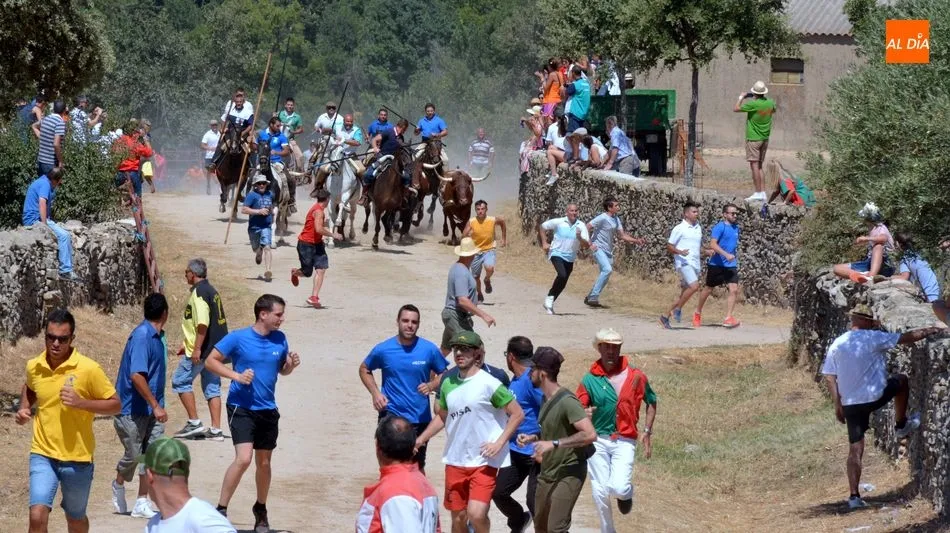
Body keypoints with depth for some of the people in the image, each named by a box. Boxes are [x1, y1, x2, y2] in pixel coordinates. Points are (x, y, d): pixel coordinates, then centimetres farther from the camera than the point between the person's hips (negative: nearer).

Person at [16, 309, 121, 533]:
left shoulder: (89, 369, -13)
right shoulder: (34, 367, 0)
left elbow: (115, 405, -7)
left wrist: (81, 402, -21)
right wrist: (24, 408, 3)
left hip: (77, 457, -2)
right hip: (43, 455, 2)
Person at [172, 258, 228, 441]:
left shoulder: (199, 292, -15)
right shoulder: (211, 290, 16)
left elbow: (202, 323, -24)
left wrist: (197, 349, -24)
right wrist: (188, 344, 29)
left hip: (202, 350, -9)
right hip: (215, 349, 9)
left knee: (180, 381, 2)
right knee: (212, 387, 10)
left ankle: (194, 423, 0)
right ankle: (215, 430, 8)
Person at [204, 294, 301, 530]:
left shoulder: (280, 339, 3)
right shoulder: (238, 338, -10)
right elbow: (211, 360, -5)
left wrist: (291, 365, -6)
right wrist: (236, 376, -17)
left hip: (267, 410, 5)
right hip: (241, 407, -5)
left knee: (264, 462, 14)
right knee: (243, 458, -20)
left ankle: (261, 509, 34)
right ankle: (221, 509, -9)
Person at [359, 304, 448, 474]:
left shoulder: (429, 350, -5)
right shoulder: (383, 349, -5)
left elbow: (443, 374, 8)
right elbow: (364, 369, 12)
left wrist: (431, 386, -14)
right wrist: (375, 392, -3)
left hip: (420, 417, 1)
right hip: (390, 416, -1)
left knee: (417, 467, 14)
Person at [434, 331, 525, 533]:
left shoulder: (488, 384, -11)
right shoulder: (448, 384, 7)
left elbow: (517, 414, -9)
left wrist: (499, 443, -13)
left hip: (484, 462, -6)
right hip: (454, 461, 6)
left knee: (476, 514, -20)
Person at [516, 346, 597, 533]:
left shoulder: (567, 402, -20)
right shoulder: (546, 400, 10)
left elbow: (590, 434, -29)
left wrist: (554, 444, -30)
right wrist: (533, 438, 7)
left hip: (568, 473, -10)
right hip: (547, 472, 10)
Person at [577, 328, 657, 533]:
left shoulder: (636, 376, -1)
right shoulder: (589, 379, -2)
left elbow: (651, 402, 14)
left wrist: (647, 432, 7)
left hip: (625, 441, -1)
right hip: (598, 441, 1)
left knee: (618, 488, -17)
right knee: (600, 491, 3)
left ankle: (626, 493, 21)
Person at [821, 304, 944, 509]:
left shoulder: (837, 344, 5)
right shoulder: (872, 338, -9)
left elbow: (829, 377, 5)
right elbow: (907, 338, -3)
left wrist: (837, 405, 12)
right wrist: (932, 331, 10)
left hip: (850, 404, 4)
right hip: (874, 397, -4)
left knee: (855, 449, 9)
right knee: (901, 380, 24)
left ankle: (854, 496, 2)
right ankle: (901, 426, 34)